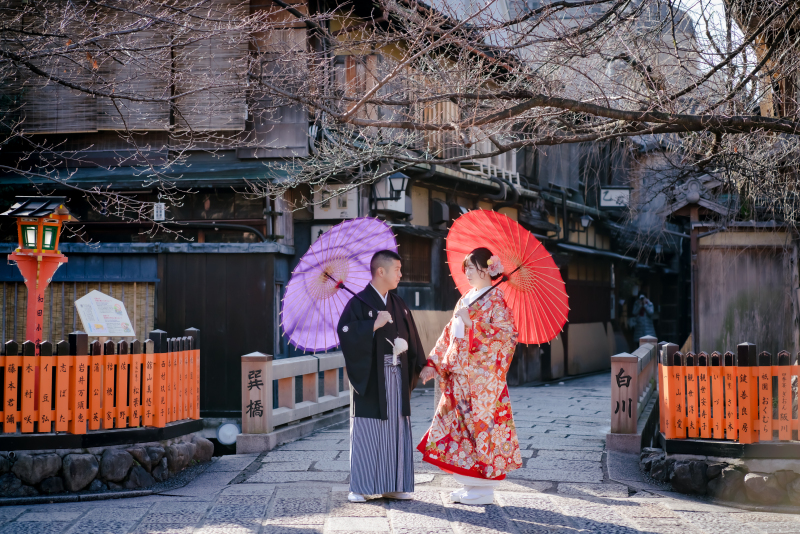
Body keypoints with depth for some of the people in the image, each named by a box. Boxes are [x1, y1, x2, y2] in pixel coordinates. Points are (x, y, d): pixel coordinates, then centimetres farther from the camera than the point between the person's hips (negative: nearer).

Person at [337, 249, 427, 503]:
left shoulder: (398, 304, 14)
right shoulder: (358, 303, -5)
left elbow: (411, 337, 17)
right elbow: (345, 332, -17)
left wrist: (404, 344, -2)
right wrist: (374, 325, -21)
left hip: (396, 377, 6)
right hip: (370, 378, -6)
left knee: (396, 430, 6)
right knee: (366, 432, -3)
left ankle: (392, 485, 14)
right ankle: (360, 488, 4)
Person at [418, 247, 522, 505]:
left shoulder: (495, 300, -7)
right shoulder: (466, 299, 16)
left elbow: (506, 334, -17)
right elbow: (449, 334, 17)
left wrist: (471, 322, -19)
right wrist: (433, 364, 12)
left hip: (482, 377, -8)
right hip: (459, 375, 8)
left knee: (481, 425, -4)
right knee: (460, 425, 8)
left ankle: (484, 490, 5)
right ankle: (471, 485, 17)